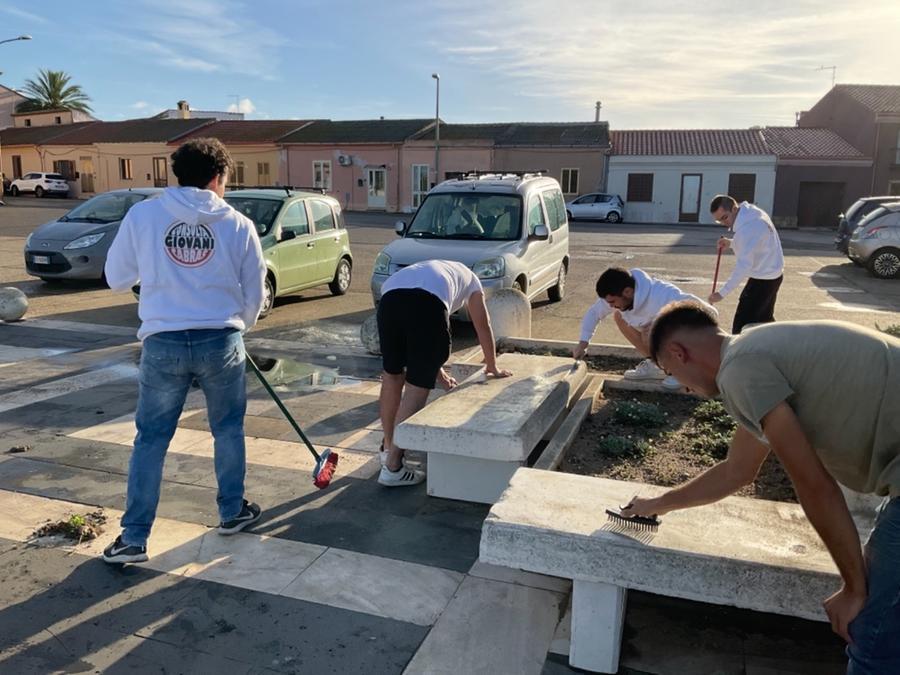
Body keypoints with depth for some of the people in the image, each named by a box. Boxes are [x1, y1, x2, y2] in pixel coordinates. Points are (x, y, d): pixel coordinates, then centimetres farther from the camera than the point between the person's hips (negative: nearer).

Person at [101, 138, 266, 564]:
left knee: (151, 439, 12)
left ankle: (133, 539, 17)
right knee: (228, 429, 20)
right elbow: (254, 295, 6)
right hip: (220, 341, 0)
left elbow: (116, 279, 9)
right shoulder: (238, 224, -1)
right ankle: (233, 512, 33)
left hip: (162, 343, 1)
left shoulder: (142, 214, 0)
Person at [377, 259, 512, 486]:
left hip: (389, 296, 5)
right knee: (417, 387, 1)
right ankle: (392, 466, 2)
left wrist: (436, 370, 56)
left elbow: (419, 340, 47)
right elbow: (483, 327, 39)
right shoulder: (469, 279, 38)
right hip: (428, 300, -5)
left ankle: (388, 450, 36)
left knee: (392, 376, 21)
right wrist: (493, 368, 51)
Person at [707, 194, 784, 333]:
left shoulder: (747, 228, -29)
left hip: (763, 279, -10)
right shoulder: (751, 213, 2)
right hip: (771, 275, 10)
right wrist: (731, 243, 2)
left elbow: (744, 265, -30)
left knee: (742, 322, -7)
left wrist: (722, 293, -28)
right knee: (764, 319, 23)